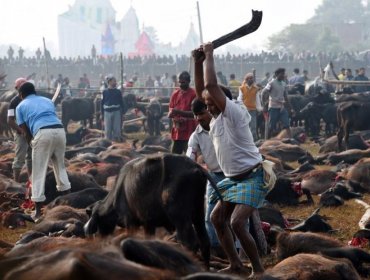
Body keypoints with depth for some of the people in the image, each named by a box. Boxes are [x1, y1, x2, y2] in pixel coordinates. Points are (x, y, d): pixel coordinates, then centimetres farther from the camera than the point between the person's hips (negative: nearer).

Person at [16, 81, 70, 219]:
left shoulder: (21, 106, 20)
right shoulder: (47, 100, 32)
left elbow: (25, 131, 16)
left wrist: (32, 142, 30)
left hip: (43, 133, -4)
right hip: (60, 130, 4)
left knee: (39, 171, 4)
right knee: (60, 166, 24)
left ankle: (38, 211, 4)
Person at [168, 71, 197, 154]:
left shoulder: (194, 94, -6)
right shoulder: (175, 94, 12)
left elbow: (194, 113, -12)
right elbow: (171, 110, 12)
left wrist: (179, 112, -23)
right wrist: (171, 114, -12)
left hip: (189, 131, -6)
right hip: (177, 131, 6)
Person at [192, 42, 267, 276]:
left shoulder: (234, 113, -18)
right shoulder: (217, 117, 7)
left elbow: (211, 86, -29)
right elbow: (201, 90, 12)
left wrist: (210, 55, -19)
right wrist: (198, 62, 0)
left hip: (252, 178, -10)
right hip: (233, 178, 10)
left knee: (237, 223, -19)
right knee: (217, 218, 12)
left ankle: (259, 270, -10)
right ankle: (236, 265, 20)